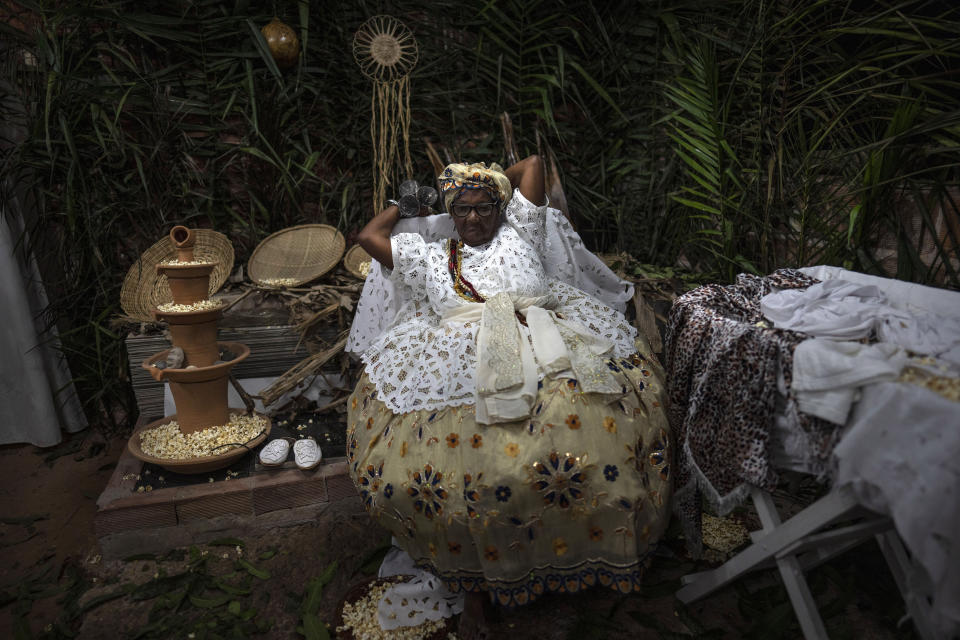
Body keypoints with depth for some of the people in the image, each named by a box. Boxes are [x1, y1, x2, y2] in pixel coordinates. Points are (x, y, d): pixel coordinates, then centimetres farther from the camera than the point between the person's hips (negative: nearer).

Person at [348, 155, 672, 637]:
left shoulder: (520, 235, 24)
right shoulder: (431, 257, 26)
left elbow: (533, 163, 26)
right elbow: (368, 235, 27)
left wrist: (494, 184, 39)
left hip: (544, 356, 1)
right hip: (460, 373, 0)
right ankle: (474, 582, -4)